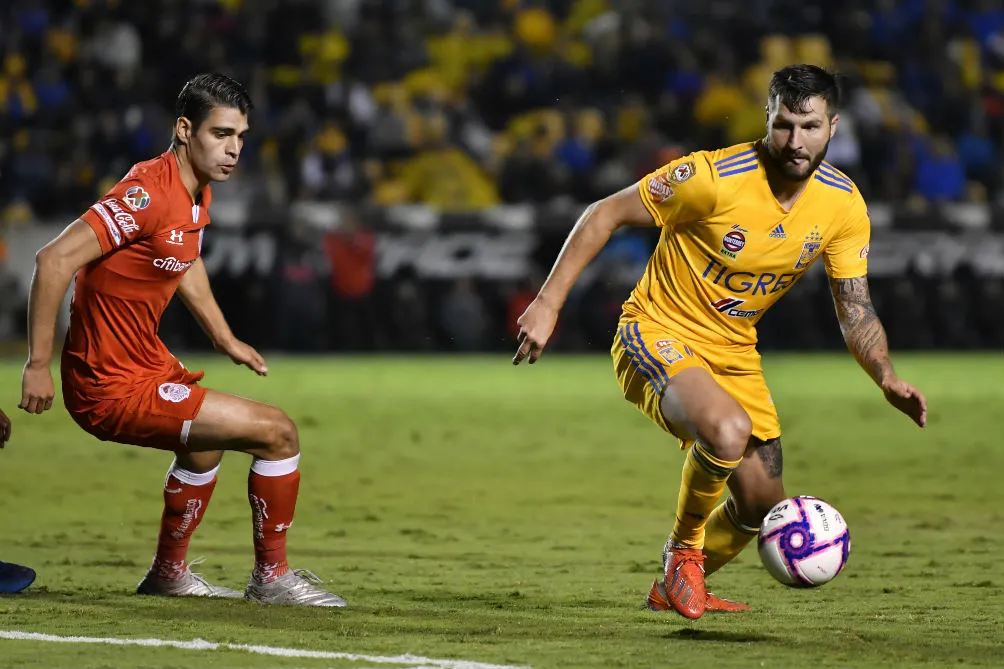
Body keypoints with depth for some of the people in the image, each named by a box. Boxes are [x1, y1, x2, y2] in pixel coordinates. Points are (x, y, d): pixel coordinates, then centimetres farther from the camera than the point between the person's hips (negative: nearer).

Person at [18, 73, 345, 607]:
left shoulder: (198, 192, 5)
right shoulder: (149, 193, -25)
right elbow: (55, 259, -30)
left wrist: (224, 337, 27)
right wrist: (39, 364, -28)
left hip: (146, 362, 11)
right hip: (114, 389, -11)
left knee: (204, 442, 38)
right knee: (277, 433, -9)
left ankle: (168, 573, 55)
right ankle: (272, 577, 7)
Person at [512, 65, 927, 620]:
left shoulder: (843, 205, -8)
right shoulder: (716, 176, -25)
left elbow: (855, 312, -1)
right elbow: (606, 214, -15)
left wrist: (886, 378, -20)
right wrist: (548, 303, -19)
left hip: (733, 354, 7)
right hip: (657, 337, -7)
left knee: (761, 504, 9)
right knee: (729, 431, -35)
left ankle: (677, 586, 38)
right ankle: (684, 552, -8)